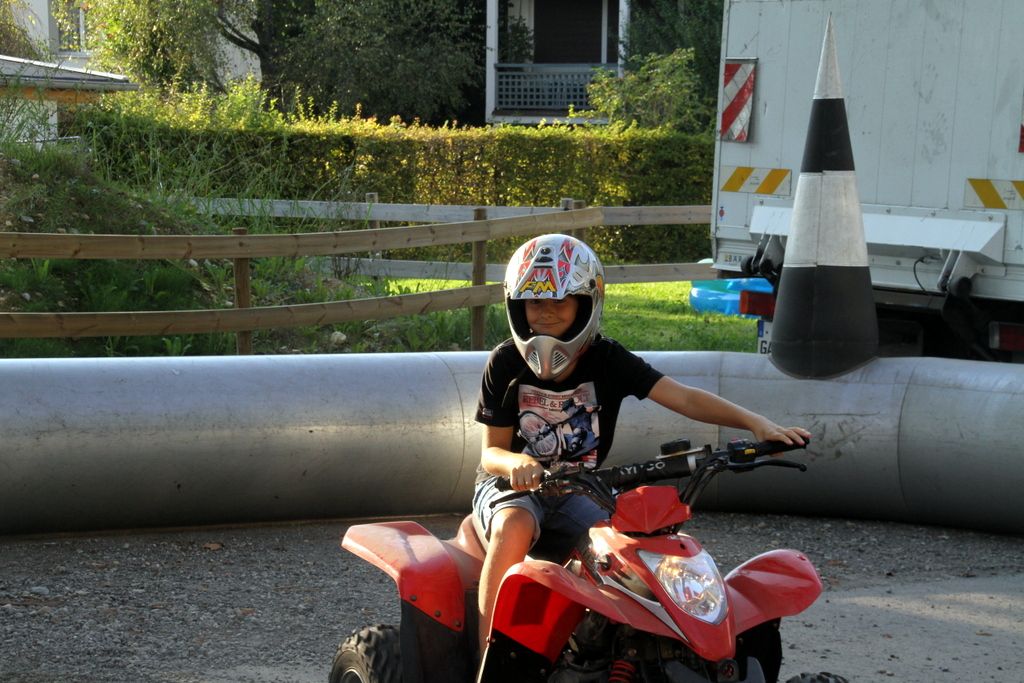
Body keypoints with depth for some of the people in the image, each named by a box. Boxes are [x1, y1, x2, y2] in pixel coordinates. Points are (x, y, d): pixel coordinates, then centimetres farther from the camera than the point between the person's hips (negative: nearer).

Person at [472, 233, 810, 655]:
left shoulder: (606, 360, -3)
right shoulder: (506, 363, -5)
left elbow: (683, 398, -13)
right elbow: (492, 451, -4)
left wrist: (755, 422, -28)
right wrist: (516, 462, -30)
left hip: (577, 493, 2)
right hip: (512, 484, -1)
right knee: (515, 527, -36)